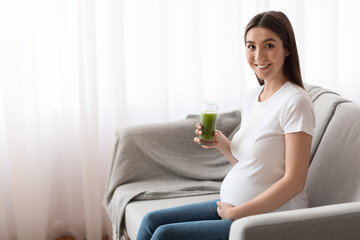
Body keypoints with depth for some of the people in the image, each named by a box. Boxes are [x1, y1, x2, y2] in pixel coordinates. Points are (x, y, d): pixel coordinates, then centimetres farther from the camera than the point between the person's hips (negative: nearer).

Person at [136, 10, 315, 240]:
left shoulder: (295, 101, -18)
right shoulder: (252, 97, 8)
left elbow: (294, 181, -20)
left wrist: (236, 213, -17)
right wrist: (221, 143, -4)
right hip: (231, 205, 8)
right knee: (152, 220, 5)